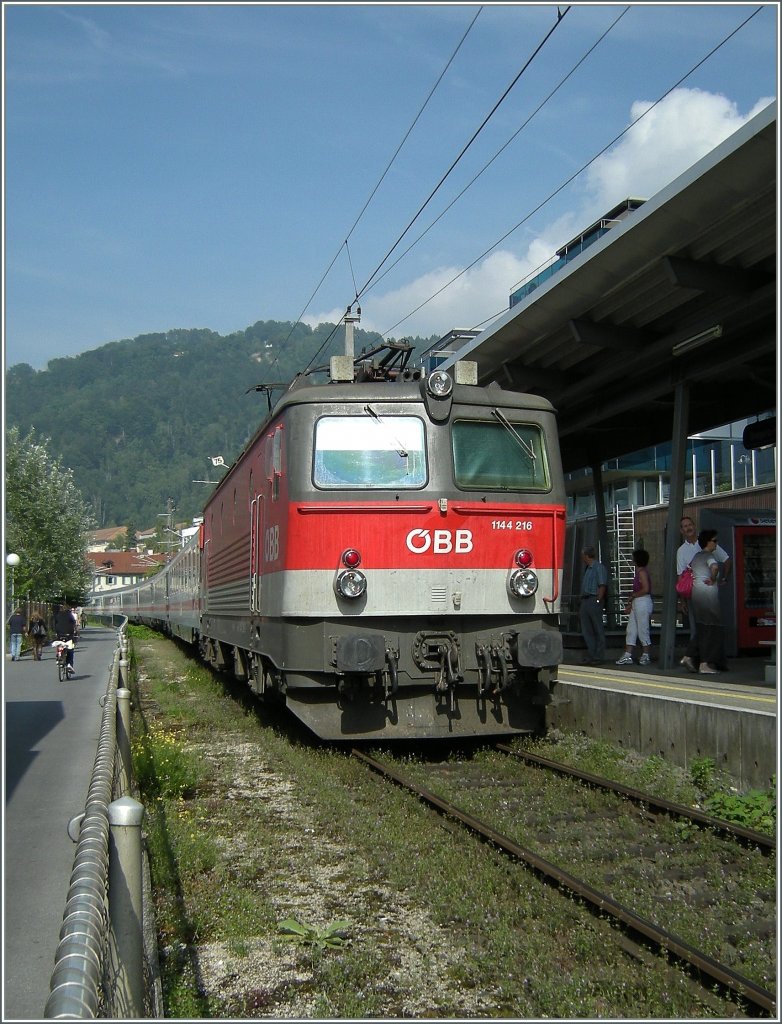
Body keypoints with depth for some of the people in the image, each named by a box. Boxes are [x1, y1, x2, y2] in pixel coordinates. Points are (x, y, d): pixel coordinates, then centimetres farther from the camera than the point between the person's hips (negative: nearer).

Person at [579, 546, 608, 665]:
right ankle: (591, 655, 11)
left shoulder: (599, 567, -7)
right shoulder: (588, 569, 20)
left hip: (594, 601, -9)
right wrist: (582, 606, 17)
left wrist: (598, 601, -19)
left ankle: (599, 657, 1)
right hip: (585, 601, 9)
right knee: (586, 630, 7)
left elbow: (602, 586, -13)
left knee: (598, 630, -2)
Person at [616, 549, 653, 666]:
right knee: (631, 630, 7)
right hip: (637, 603, 10)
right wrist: (630, 603, 14)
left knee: (643, 630, -2)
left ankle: (646, 656, 6)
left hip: (643, 602, -10)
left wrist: (632, 596, -11)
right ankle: (627, 656, 7)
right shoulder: (639, 572, 16)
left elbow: (646, 589, -21)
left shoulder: (642, 572, -13)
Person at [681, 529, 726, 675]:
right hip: (708, 593, -8)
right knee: (712, 629, -2)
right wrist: (713, 580, -16)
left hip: (695, 593, 8)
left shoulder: (696, 556, 16)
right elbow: (715, 567, -31)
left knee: (701, 628, 14)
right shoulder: (710, 556, -9)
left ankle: (689, 657, 5)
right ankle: (705, 664, -4)